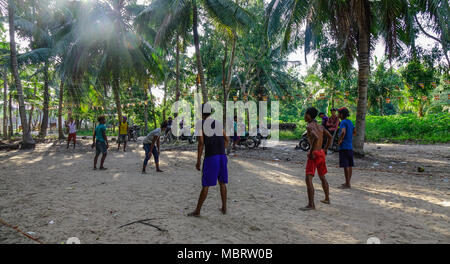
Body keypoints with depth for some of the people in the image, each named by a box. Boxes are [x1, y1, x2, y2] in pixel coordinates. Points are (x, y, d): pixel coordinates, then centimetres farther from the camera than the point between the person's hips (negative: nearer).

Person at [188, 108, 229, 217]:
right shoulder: (217, 122, 14)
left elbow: (201, 143, -11)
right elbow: (226, 139, 13)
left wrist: (198, 161, -7)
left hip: (210, 157, -5)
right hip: (222, 156, 5)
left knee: (206, 185, 0)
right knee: (222, 183, 15)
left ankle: (197, 211, 9)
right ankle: (224, 208, 22)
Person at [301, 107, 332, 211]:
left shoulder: (309, 126, -13)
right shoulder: (320, 126, 12)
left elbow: (316, 138, -29)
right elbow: (330, 137, 17)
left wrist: (311, 152, -22)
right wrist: (326, 149, 22)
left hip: (314, 154, -9)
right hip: (321, 153, 9)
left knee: (308, 179, -10)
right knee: (322, 177, 24)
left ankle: (311, 204, -14)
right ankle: (327, 199, 38)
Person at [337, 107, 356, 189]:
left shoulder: (343, 122, -14)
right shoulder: (350, 122, 14)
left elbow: (343, 132, -30)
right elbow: (354, 132, 27)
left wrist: (340, 140, -17)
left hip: (344, 147, -9)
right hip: (350, 146, 9)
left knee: (345, 165, -5)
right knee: (349, 165, 13)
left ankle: (347, 184, -1)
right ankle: (348, 183, 22)